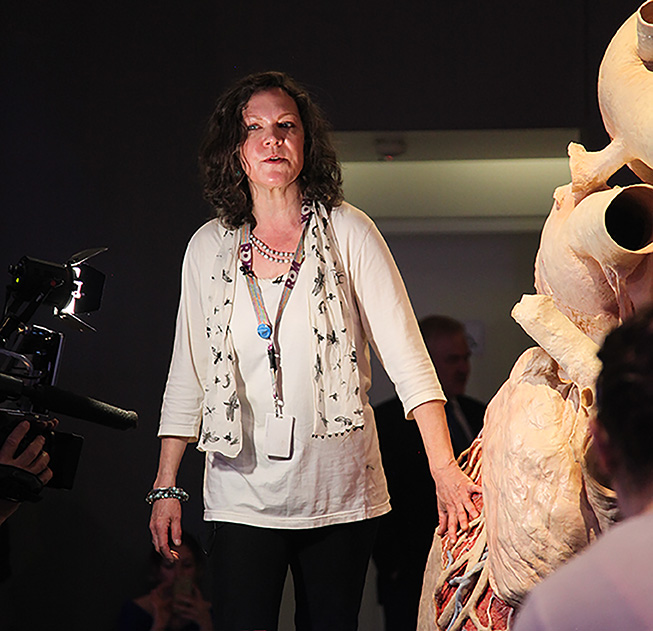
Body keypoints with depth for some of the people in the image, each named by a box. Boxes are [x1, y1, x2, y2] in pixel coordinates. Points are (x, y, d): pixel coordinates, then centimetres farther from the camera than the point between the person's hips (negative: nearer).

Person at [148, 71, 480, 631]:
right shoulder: (210, 247, 5)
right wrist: (166, 486, 7)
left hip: (338, 494, -1)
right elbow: (187, 375, 11)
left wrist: (443, 465, -18)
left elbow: (405, 351, -8)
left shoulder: (347, 233, -2)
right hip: (243, 495, 1)